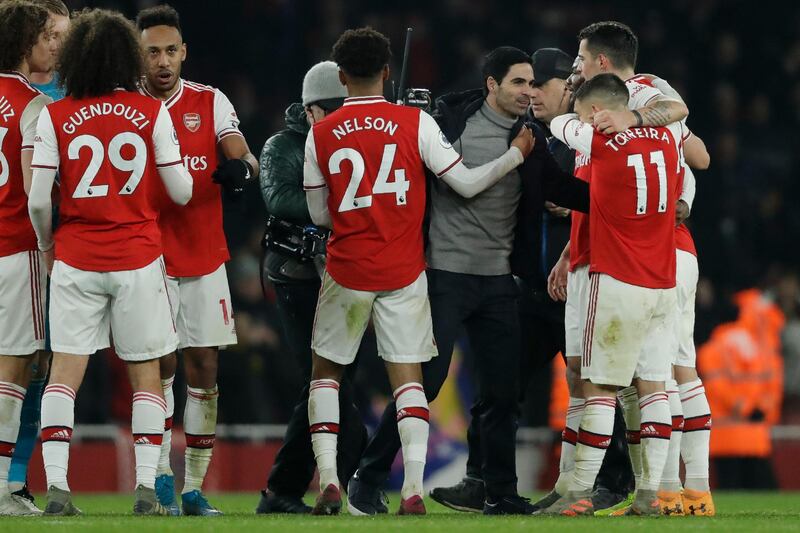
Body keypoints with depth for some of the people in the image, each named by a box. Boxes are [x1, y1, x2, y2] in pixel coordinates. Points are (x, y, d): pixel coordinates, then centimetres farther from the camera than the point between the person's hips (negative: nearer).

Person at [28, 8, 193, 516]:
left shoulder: (55, 116, -3)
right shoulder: (152, 113, -4)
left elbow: (38, 200, -4)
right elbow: (182, 192, -2)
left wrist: (46, 245, 14)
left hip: (76, 259, 0)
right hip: (138, 259, 0)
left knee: (65, 372, 2)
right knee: (147, 375, 8)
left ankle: (56, 484, -8)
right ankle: (146, 488, 2)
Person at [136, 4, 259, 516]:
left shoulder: (210, 103, 4)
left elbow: (245, 159, -4)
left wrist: (240, 167, -27)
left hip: (204, 256, 2)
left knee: (204, 366, 1)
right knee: (162, 360, -11)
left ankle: (195, 487, 7)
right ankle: (161, 471, 1)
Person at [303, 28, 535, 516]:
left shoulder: (321, 135, -3)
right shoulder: (416, 123, -7)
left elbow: (320, 214, 5)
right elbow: (467, 184, -3)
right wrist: (518, 153, 9)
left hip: (347, 272, 0)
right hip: (403, 273, 0)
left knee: (326, 371, 14)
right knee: (408, 376, 4)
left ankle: (328, 480, 1)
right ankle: (413, 489, -8)